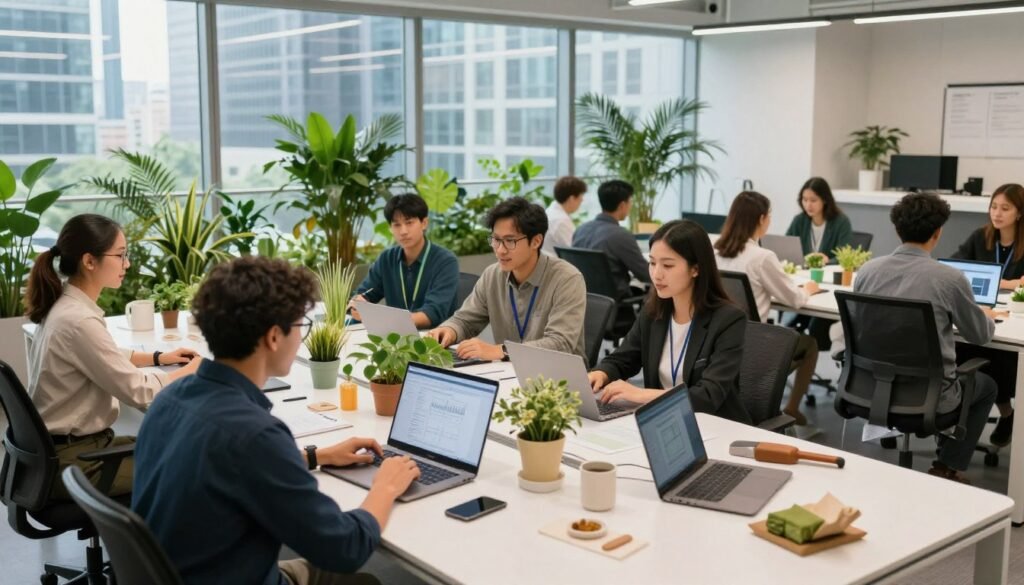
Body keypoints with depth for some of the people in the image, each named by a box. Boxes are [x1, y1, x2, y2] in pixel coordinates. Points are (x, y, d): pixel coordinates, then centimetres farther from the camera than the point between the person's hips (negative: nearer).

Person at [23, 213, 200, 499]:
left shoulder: (64, 306, 4)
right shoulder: (78, 321, -26)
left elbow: (106, 357, 22)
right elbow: (137, 391, -21)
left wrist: (159, 357, 12)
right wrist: (191, 370, -7)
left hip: (65, 445, 9)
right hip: (72, 462, -9)